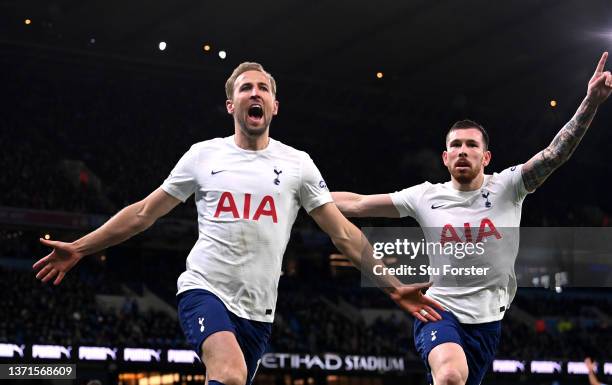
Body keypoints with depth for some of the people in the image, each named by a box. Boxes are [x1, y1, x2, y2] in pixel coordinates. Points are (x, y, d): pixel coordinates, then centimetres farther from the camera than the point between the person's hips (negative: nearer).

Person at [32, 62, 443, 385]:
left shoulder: (297, 163, 6)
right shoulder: (203, 155, 6)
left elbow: (344, 234, 6)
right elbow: (143, 214, 12)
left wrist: (393, 286, -1)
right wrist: (80, 248, 8)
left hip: (257, 309, 2)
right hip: (204, 288, -2)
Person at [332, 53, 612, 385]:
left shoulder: (506, 187, -3)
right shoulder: (426, 196, 0)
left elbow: (556, 153, -15)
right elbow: (357, 204, 4)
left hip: (486, 320, 2)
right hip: (439, 309, -2)